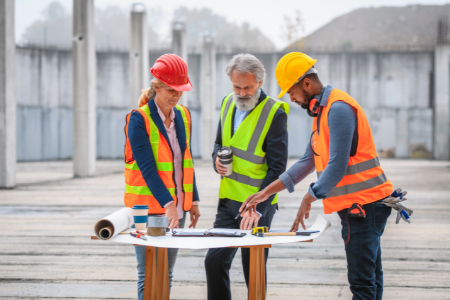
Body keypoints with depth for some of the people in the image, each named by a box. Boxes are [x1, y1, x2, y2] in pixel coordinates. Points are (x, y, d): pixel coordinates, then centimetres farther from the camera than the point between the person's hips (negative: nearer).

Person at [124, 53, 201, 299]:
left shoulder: (182, 115, 9)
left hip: (177, 206, 6)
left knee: (167, 274, 10)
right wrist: (167, 204, -26)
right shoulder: (139, 119, -11)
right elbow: (147, 167, -18)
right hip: (148, 207, -6)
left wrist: (193, 200, 13)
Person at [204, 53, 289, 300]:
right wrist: (218, 159, -2)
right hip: (228, 200, 6)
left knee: (253, 272, -1)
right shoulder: (228, 104, 8)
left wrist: (258, 208, -22)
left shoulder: (274, 113, -13)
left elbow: (277, 168, -15)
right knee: (214, 261, 5)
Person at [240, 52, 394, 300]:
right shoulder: (322, 110, 17)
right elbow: (309, 161, 21)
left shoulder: (338, 109, -17)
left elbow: (337, 167, -22)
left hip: (362, 203, -10)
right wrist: (267, 191, 18)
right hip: (361, 205, 10)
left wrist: (308, 199, -14)